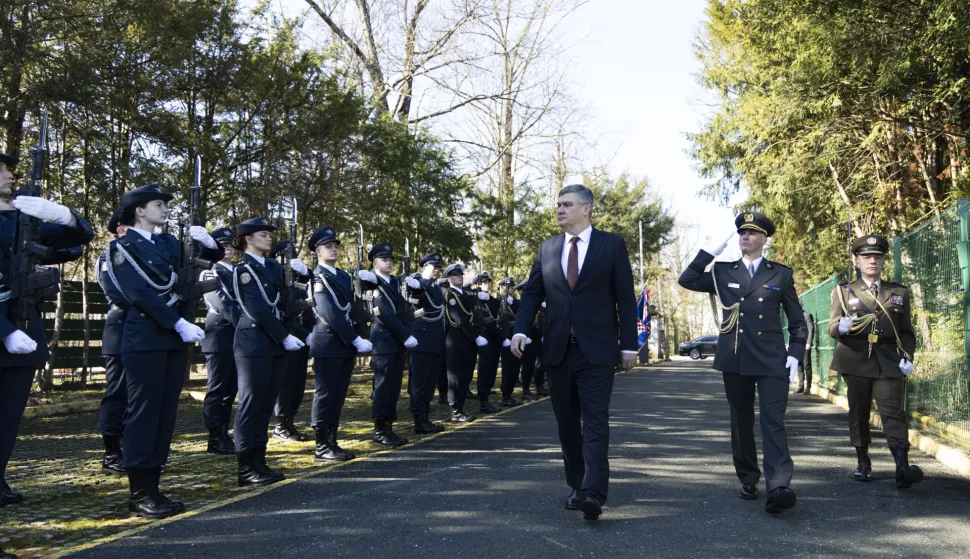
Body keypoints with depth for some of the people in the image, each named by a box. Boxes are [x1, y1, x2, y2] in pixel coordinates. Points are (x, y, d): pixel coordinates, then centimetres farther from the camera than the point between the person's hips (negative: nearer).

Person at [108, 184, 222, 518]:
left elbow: (213, 257, 20)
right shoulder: (122, 247, -3)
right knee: (144, 412, -3)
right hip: (145, 338, -7)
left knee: (166, 412, 7)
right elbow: (139, 294, -15)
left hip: (174, 339, 7)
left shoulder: (169, 243, 15)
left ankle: (152, 487, 15)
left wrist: (208, 242, -3)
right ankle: (139, 493, 4)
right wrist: (180, 324, -21)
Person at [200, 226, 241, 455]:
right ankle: (215, 439, 4)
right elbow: (223, 304, -16)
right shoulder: (210, 273, -4)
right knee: (217, 389, -1)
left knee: (230, 388, 10)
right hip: (220, 336, -7)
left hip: (238, 336, 7)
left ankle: (224, 434, 18)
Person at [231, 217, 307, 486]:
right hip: (253, 344, -7)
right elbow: (258, 310, -14)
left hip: (274, 343, 7)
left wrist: (301, 272, -3)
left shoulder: (273, 266, 16)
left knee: (266, 404, 8)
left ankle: (259, 461, 15)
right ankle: (246, 468, 1)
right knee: (251, 403, -4)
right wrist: (285, 337, -15)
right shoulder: (242, 270, -6)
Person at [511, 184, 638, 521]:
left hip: (596, 350, -4)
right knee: (567, 423, 10)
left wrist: (629, 345, -3)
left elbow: (625, 298, 0)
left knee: (595, 420, -10)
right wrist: (521, 330, -6)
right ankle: (577, 487, 22)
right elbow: (532, 293, 10)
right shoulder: (547, 248, 11)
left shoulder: (612, 245, 1)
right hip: (558, 350, 4)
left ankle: (593, 492, -13)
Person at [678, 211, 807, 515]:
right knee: (741, 422, 10)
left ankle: (778, 487, -17)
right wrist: (711, 252, -5)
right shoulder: (723, 271, 9)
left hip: (772, 361, -2)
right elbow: (687, 280, -3)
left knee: (773, 422, -11)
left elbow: (797, 321, 8)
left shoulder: (781, 274, 6)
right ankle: (748, 480, 23)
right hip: (735, 361, 2)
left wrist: (795, 355, -4)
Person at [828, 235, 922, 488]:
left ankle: (902, 467, -20)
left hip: (889, 362, 0)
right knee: (858, 413, 6)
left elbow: (907, 331, 14)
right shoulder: (843, 291, 9)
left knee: (893, 413, -10)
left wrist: (907, 357, -2)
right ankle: (863, 463, 19)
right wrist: (841, 326, -22)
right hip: (856, 361, 0)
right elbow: (832, 328, 2)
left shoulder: (899, 292, 13)